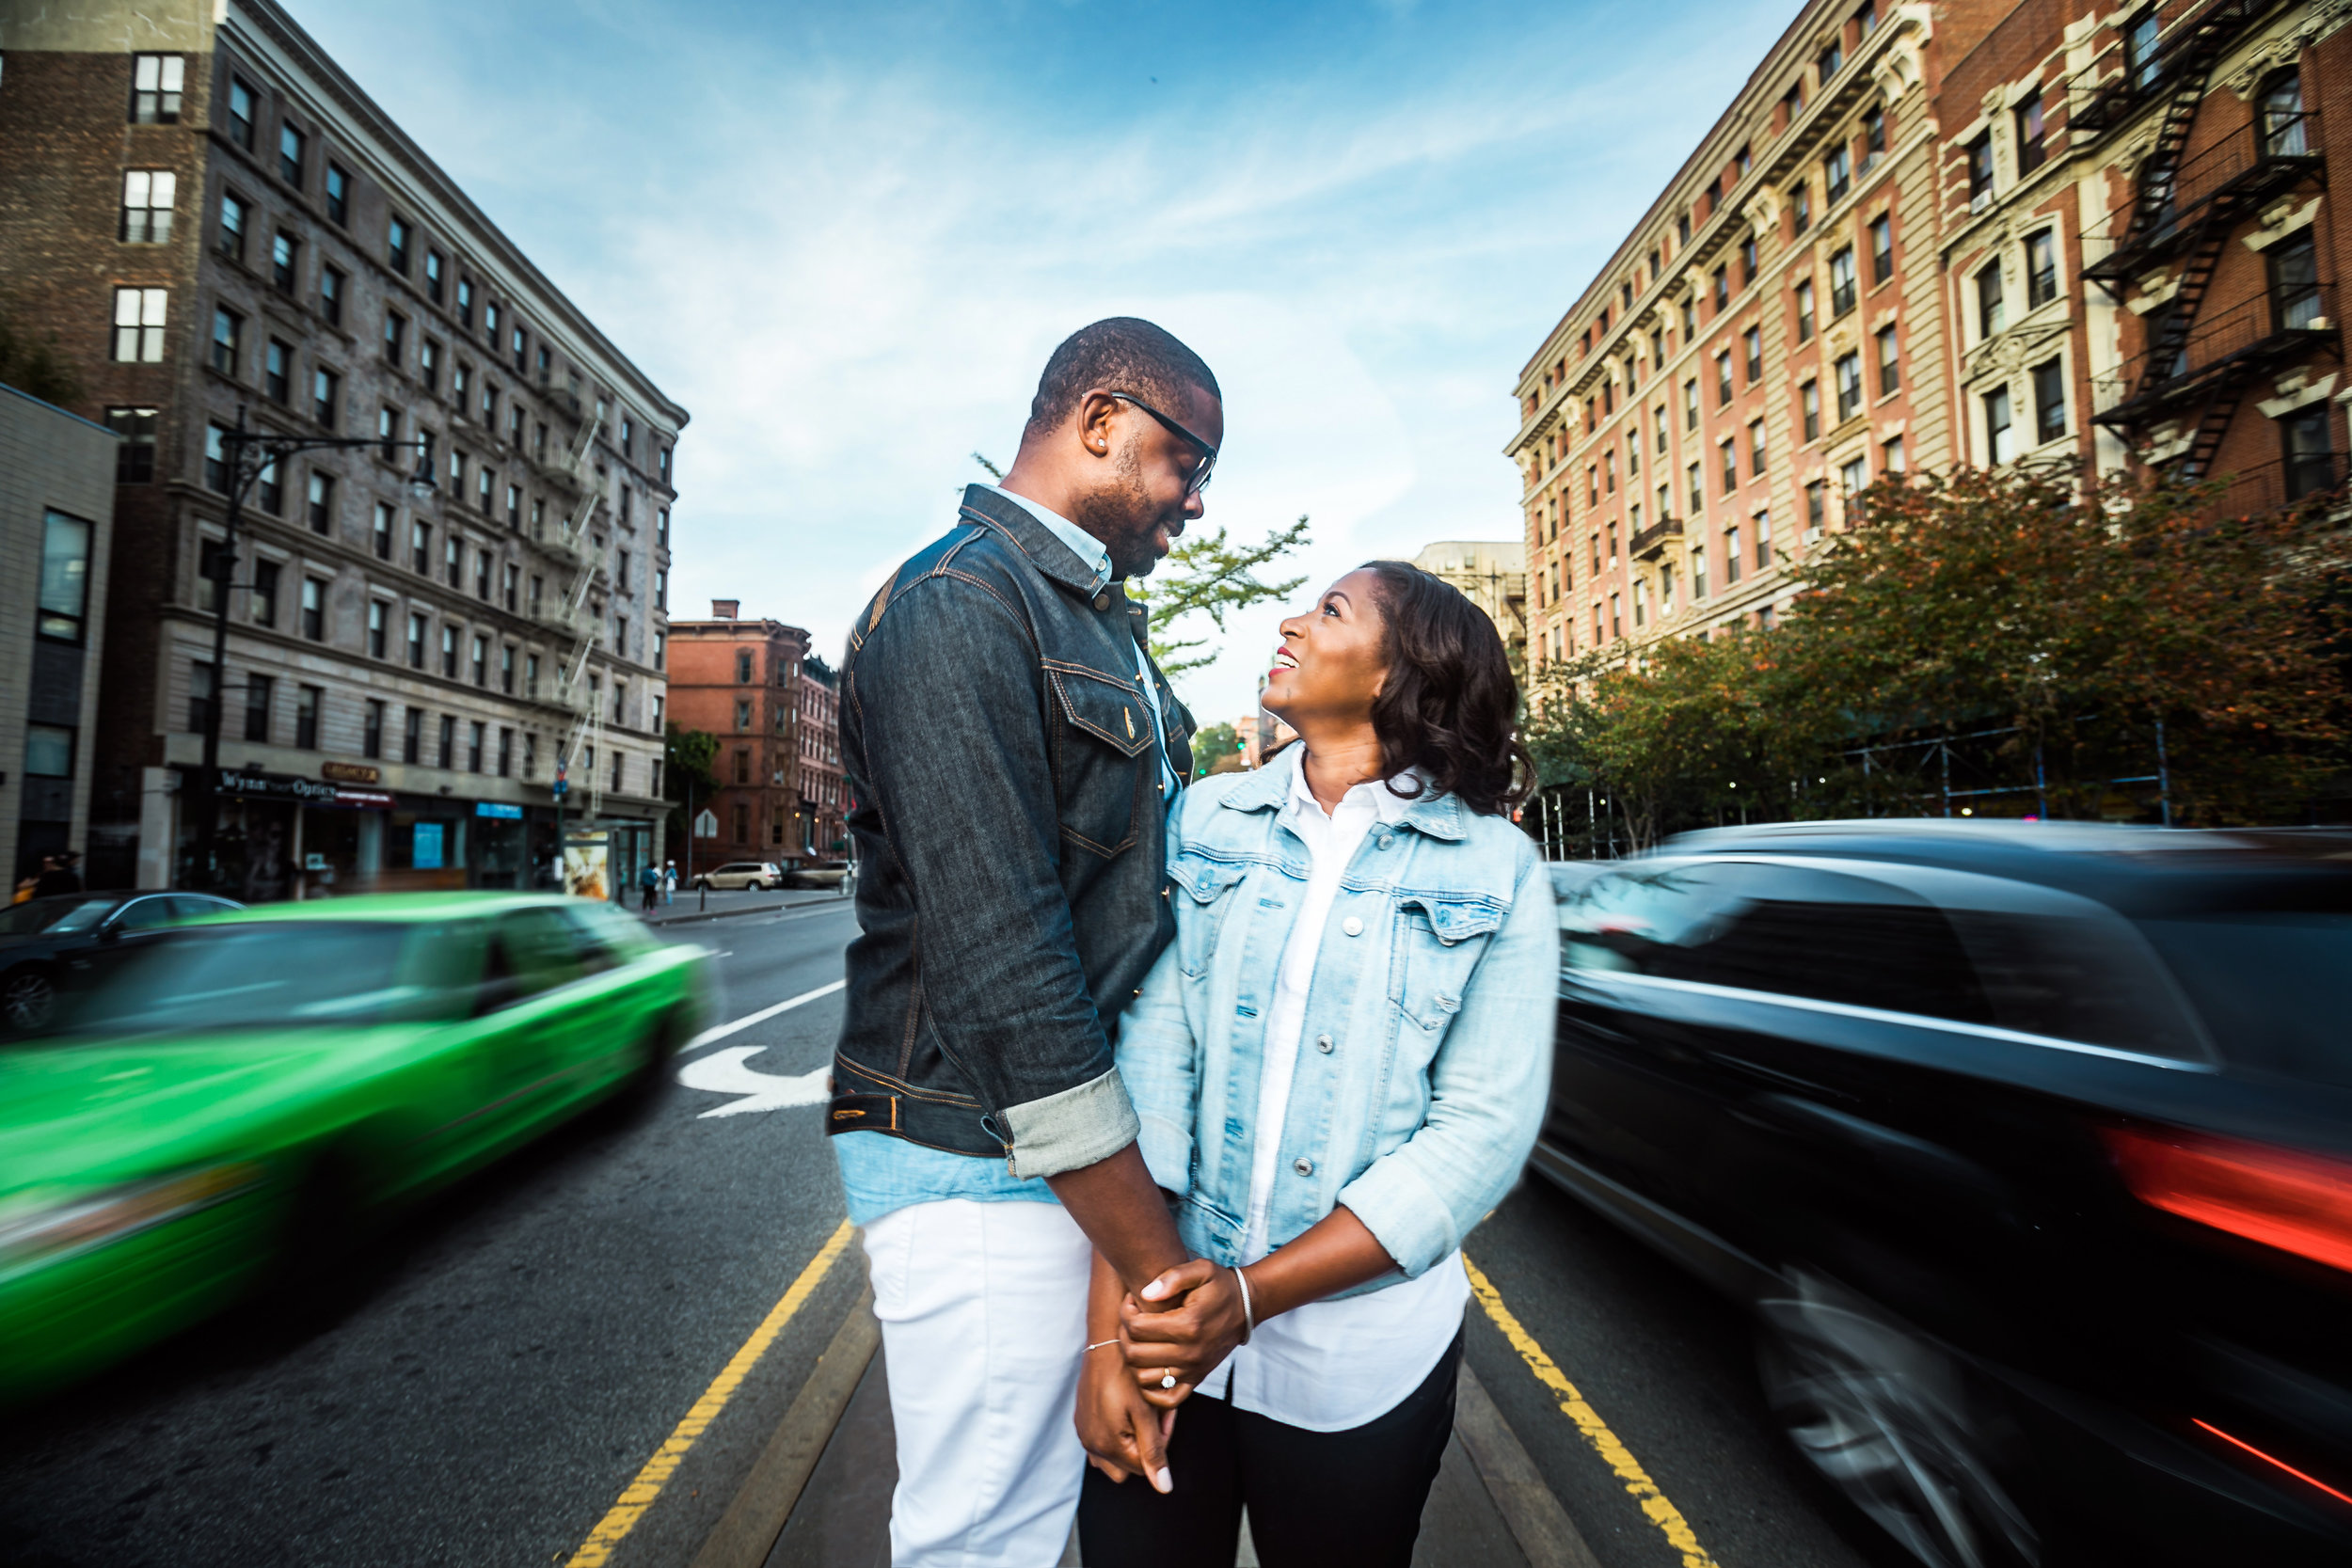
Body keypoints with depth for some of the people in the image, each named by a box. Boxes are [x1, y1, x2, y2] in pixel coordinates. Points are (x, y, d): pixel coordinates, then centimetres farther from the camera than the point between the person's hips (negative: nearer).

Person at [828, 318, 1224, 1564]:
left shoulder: (1102, 621, 16)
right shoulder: (958, 607, -16)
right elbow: (1001, 970, -24)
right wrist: (1160, 1268, -19)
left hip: (1096, 1143, 9)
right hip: (988, 1174, -9)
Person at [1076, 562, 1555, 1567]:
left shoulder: (1494, 870, -6)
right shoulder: (1207, 822, -1)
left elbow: (1482, 1133, -11)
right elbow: (1148, 1058, -8)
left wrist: (1248, 1298, -18)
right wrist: (1109, 1327, -15)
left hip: (1359, 1359, -1)